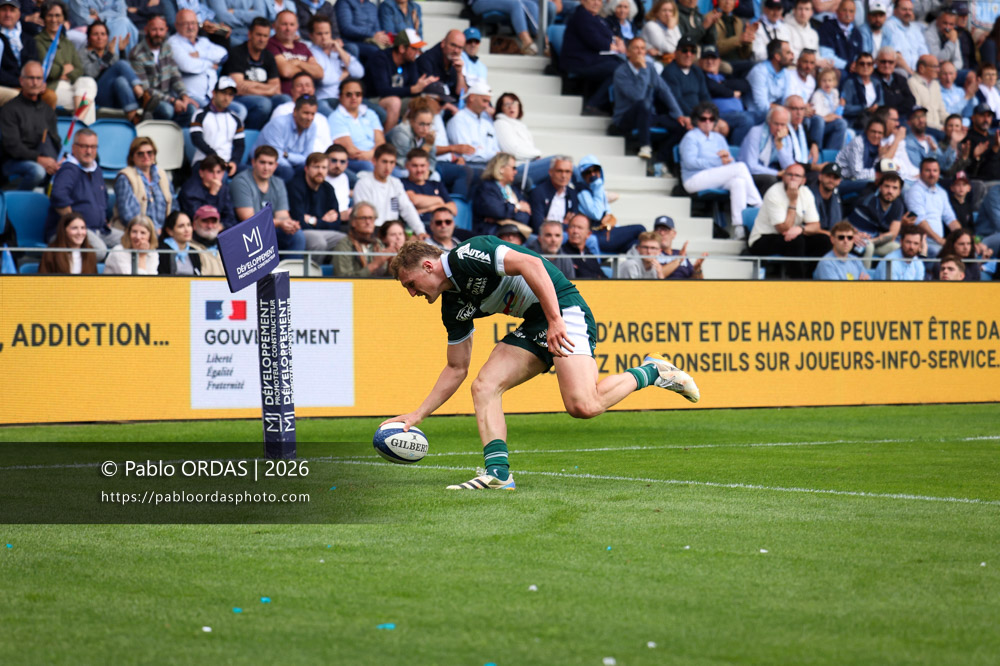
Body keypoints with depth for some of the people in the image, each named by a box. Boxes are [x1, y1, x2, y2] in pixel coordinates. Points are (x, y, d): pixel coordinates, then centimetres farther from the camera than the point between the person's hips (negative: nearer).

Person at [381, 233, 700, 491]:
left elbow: (531, 264, -24)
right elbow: (457, 368, 19)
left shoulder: (467, 255, -14)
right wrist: (418, 415, 15)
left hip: (563, 308, -9)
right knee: (484, 387, -8)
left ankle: (650, 372, -1)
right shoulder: (454, 307, 13)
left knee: (583, 406, -25)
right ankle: (498, 472, -16)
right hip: (533, 326, 9)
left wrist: (555, 321, -29)